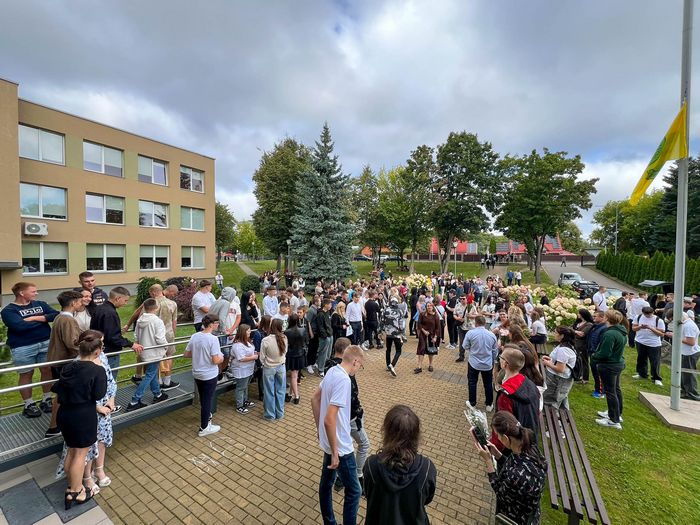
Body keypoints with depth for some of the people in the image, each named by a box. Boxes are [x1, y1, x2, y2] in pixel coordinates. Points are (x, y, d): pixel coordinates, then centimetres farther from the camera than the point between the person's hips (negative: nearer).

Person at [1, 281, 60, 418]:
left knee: (47, 371, 10)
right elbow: (20, 326, -20)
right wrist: (43, 319, -10)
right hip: (23, 348, -4)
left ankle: (47, 400, 26)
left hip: (46, 343, 4)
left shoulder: (40, 304, 7)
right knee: (26, 375, 9)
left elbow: (56, 315, -4)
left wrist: (34, 318, -14)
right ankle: (29, 405, 25)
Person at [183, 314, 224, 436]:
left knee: (203, 398, 26)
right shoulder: (213, 339, -25)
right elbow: (215, 360, -24)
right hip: (210, 375, -7)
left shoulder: (194, 336, -5)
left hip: (197, 373, 7)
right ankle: (204, 428, 22)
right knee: (207, 400, 9)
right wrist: (221, 358, -3)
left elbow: (186, 354, 3)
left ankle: (206, 416, 48)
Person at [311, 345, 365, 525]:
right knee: (354, 491, 10)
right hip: (340, 446, -9)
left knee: (326, 482, 24)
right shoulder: (344, 380, -29)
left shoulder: (332, 371, -2)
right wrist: (335, 453, -21)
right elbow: (329, 420, -31)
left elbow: (315, 399, 10)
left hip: (328, 441, 9)